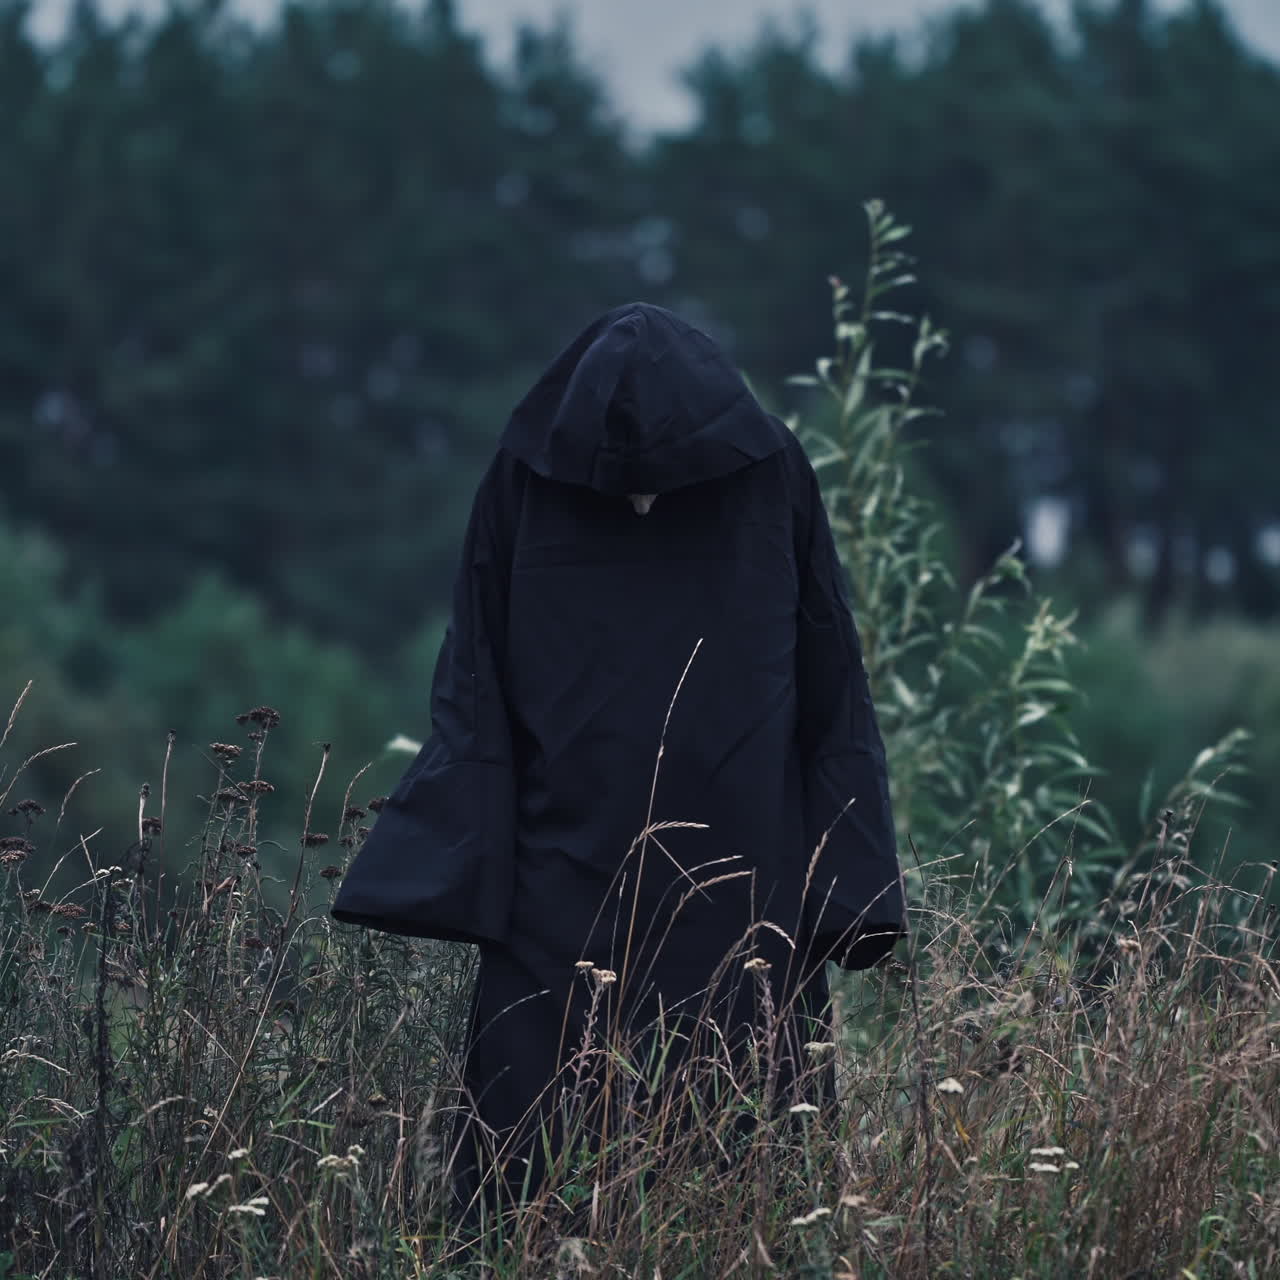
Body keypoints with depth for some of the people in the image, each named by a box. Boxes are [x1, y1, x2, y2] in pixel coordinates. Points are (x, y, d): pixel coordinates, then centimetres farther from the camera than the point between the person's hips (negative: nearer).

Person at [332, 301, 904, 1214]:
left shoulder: (769, 482, -5)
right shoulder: (528, 484, -5)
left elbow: (830, 696, 2)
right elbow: (476, 697, 0)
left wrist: (848, 891, 0)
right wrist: (449, 877, -7)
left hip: (736, 896, 0)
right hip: (563, 893, 0)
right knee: (537, 1161, -3)